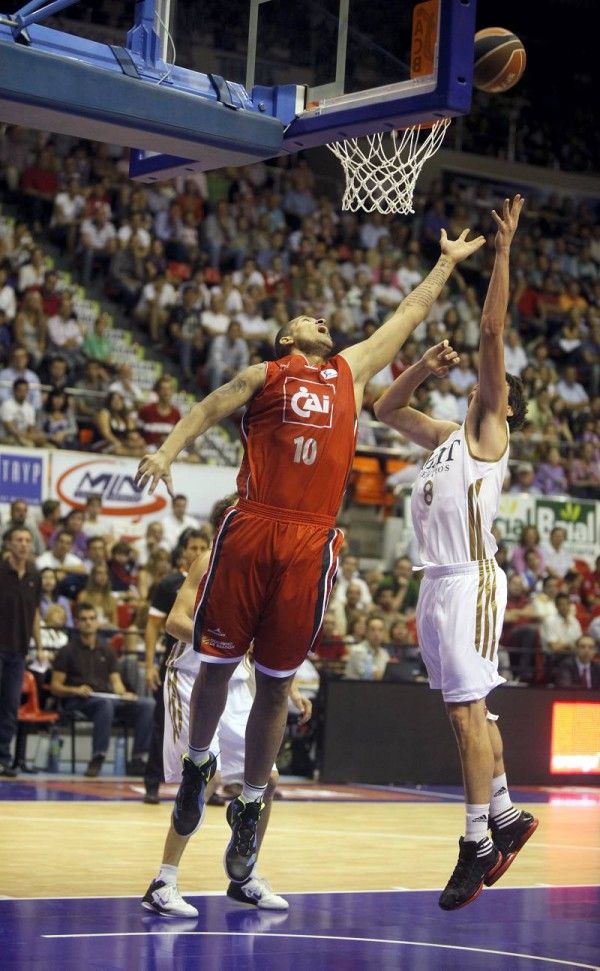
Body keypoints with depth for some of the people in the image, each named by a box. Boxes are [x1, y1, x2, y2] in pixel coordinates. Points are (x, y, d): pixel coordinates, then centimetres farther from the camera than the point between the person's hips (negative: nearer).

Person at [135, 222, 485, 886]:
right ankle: (198, 765, 28)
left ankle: (250, 807, 14)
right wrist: (167, 450, -12)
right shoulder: (264, 376, 13)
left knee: (276, 683, 4)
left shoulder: (351, 371, 22)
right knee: (218, 662, 4)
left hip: (310, 545, 2)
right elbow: (209, 408, 6)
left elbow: (408, 316, 31)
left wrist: (448, 261, 38)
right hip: (250, 532, -2)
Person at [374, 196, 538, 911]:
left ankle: (478, 843, -10)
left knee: (467, 712, -11)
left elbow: (492, 333, -6)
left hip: (470, 582, -9)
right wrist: (425, 366, 18)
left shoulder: (487, 431, 2)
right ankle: (506, 817, 23)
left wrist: (503, 252, -8)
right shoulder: (446, 436, 22)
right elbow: (385, 409, 33)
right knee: (467, 712, 13)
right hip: (436, 584, 9)